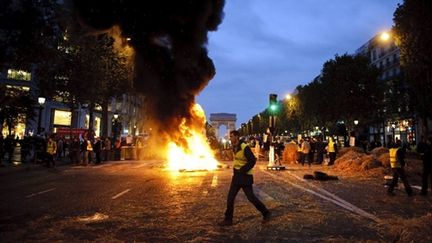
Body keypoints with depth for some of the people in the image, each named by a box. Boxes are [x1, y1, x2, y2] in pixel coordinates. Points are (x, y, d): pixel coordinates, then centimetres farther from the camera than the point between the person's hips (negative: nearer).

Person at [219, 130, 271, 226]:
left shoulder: (245, 147, -18)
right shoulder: (234, 148, 8)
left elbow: (252, 161, -20)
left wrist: (242, 171, -20)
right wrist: (237, 170, 15)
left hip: (245, 176, -8)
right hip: (236, 176, 8)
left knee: (251, 197, 2)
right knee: (230, 197, 3)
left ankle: (266, 213, 23)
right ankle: (228, 220, 10)